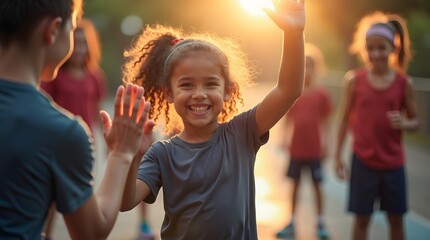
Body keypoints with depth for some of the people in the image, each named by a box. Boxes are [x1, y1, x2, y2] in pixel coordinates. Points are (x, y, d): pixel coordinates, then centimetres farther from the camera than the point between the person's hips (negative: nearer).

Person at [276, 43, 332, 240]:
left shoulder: (321, 94, -5)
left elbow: (325, 121, -2)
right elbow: (288, 119, 5)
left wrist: (325, 142, -7)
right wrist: (285, 139, -1)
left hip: (315, 149, -2)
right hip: (296, 148, 2)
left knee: (317, 185, 8)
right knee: (295, 184, 10)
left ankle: (320, 223, 18)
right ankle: (292, 223, 18)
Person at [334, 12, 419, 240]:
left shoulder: (403, 83, -3)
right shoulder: (355, 80, -4)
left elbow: (415, 122, 4)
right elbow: (345, 119, 1)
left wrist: (404, 124, -19)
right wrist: (338, 156, -1)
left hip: (393, 163, 1)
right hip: (363, 161, -1)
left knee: (396, 219, 10)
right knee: (361, 218, 6)